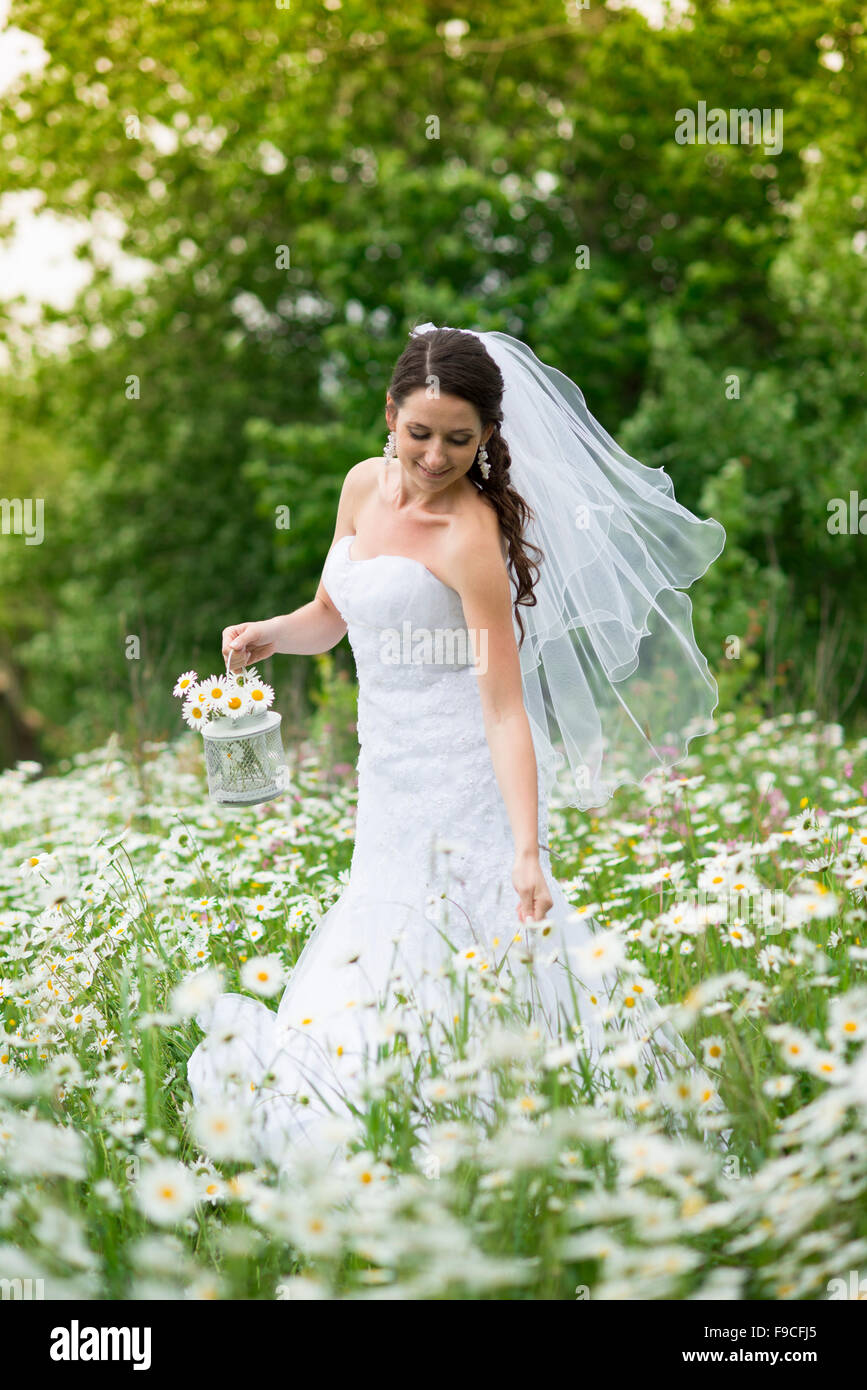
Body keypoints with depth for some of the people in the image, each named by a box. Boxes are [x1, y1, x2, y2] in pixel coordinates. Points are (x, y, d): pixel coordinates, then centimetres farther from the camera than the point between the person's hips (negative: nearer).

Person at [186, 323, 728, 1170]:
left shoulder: (471, 534, -18)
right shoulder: (366, 485, 6)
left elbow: (505, 705, -22)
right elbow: (331, 617, 19)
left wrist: (528, 850, -29)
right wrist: (270, 634, -3)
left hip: (461, 779, -8)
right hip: (388, 775, 8)